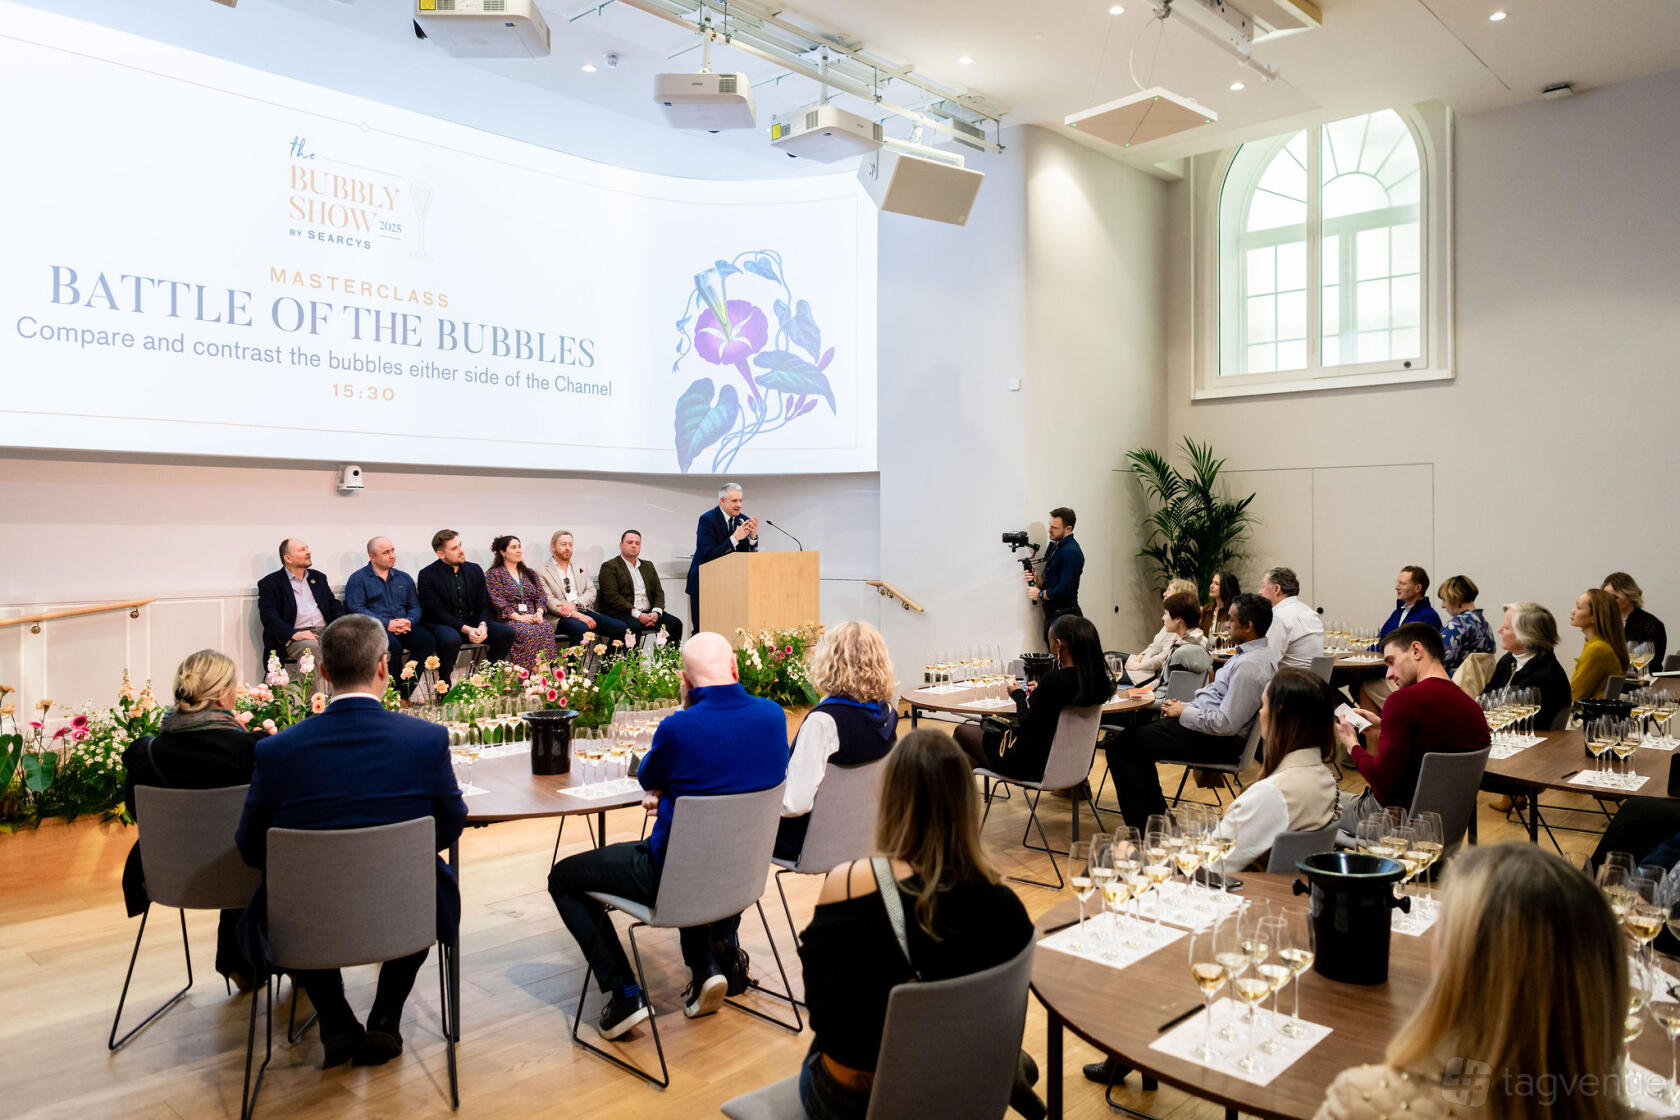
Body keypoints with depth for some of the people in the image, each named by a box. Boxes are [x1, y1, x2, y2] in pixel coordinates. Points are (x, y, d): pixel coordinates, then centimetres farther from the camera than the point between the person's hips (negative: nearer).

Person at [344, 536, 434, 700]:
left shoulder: (404, 578, 22)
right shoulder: (358, 579, 7)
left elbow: (415, 606, 17)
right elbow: (356, 608, -6)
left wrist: (409, 622, -8)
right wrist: (387, 624, -16)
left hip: (403, 628, 5)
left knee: (428, 641, -26)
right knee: (393, 645, -37)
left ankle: (403, 694, -21)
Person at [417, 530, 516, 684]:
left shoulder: (475, 570, 8)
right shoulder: (427, 575, -8)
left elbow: (483, 605, 8)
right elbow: (436, 612, -13)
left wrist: (482, 625, -15)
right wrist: (466, 629, -24)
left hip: (472, 622, 5)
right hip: (441, 625, -5)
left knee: (508, 632, -14)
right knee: (452, 639, -39)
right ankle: (443, 683, -14)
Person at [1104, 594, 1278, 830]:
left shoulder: (1250, 665, -25)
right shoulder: (1257, 652, 8)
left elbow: (1226, 724, -28)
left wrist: (1184, 712, -13)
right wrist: (1186, 707, 5)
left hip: (1218, 741, -11)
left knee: (1119, 747, -10)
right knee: (1136, 735, 25)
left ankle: (1142, 827, -2)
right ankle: (1157, 815, 28)